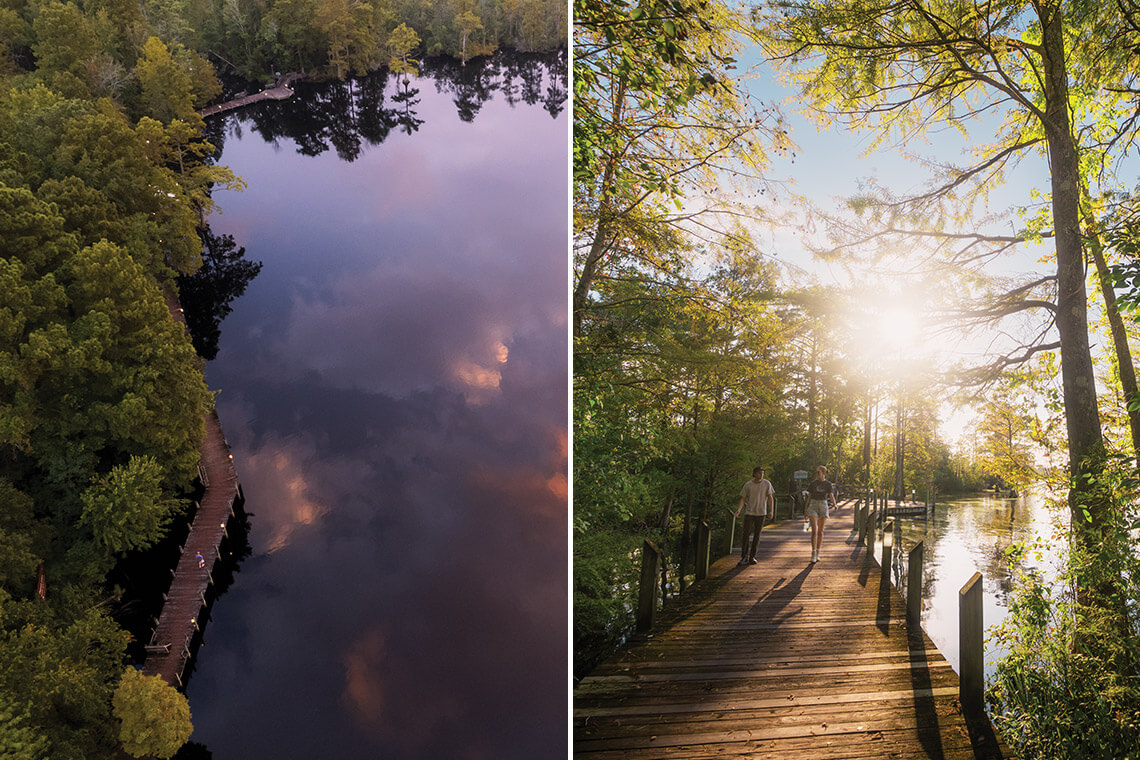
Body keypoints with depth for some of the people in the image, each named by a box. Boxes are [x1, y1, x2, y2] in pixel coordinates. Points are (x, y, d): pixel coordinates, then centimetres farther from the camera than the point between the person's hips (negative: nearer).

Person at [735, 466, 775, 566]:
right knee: (746, 534, -4)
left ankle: (752, 557, 12)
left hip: (761, 513, 1)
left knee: (757, 535, 4)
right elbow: (743, 499, 0)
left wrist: (771, 511, -10)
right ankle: (744, 556, 9)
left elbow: (771, 498, 1)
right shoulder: (748, 485, -2)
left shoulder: (766, 484, 0)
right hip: (749, 513, -1)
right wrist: (738, 510, -16)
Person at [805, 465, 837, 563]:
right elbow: (809, 496, 8)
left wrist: (834, 503, -36)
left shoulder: (828, 484, -1)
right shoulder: (813, 483, 1)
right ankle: (813, 554, -13)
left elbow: (831, 496, -14)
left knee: (820, 531, 6)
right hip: (813, 507, -1)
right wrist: (806, 509, 10)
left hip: (823, 507, 1)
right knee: (814, 530, -14)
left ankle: (817, 554, 18)